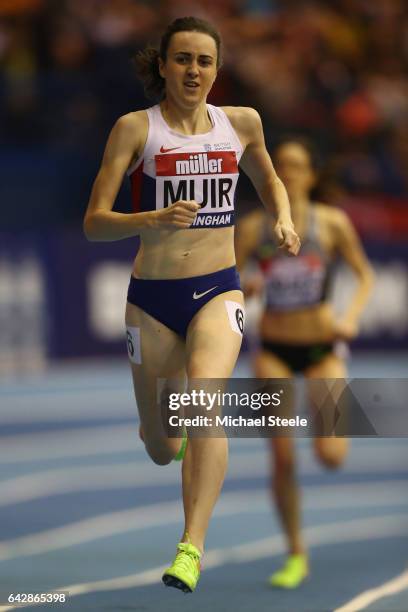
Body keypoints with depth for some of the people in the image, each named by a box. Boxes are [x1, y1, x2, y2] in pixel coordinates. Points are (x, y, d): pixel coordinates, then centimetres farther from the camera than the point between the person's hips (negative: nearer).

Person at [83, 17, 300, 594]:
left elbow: (269, 180, 27)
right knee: (162, 449, 9)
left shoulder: (242, 123, 6)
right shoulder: (136, 128, -4)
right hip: (152, 297, 0)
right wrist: (156, 219, -25)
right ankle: (159, 426, 50)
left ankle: (192, 547, -35)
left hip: (218, 291, 0)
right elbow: (94, 222, -8)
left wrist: (283, 219, 7)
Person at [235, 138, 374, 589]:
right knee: (282, 458, -7)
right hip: (273, 351, 1)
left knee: (331, 457, -12)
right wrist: (245, 289, -21)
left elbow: (364, 274, 5)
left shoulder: (332, 223, -5)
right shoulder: (253, 228, -2)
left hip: (321, 347, -1)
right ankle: (296, 556, 10)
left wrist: (351, 318, -11)